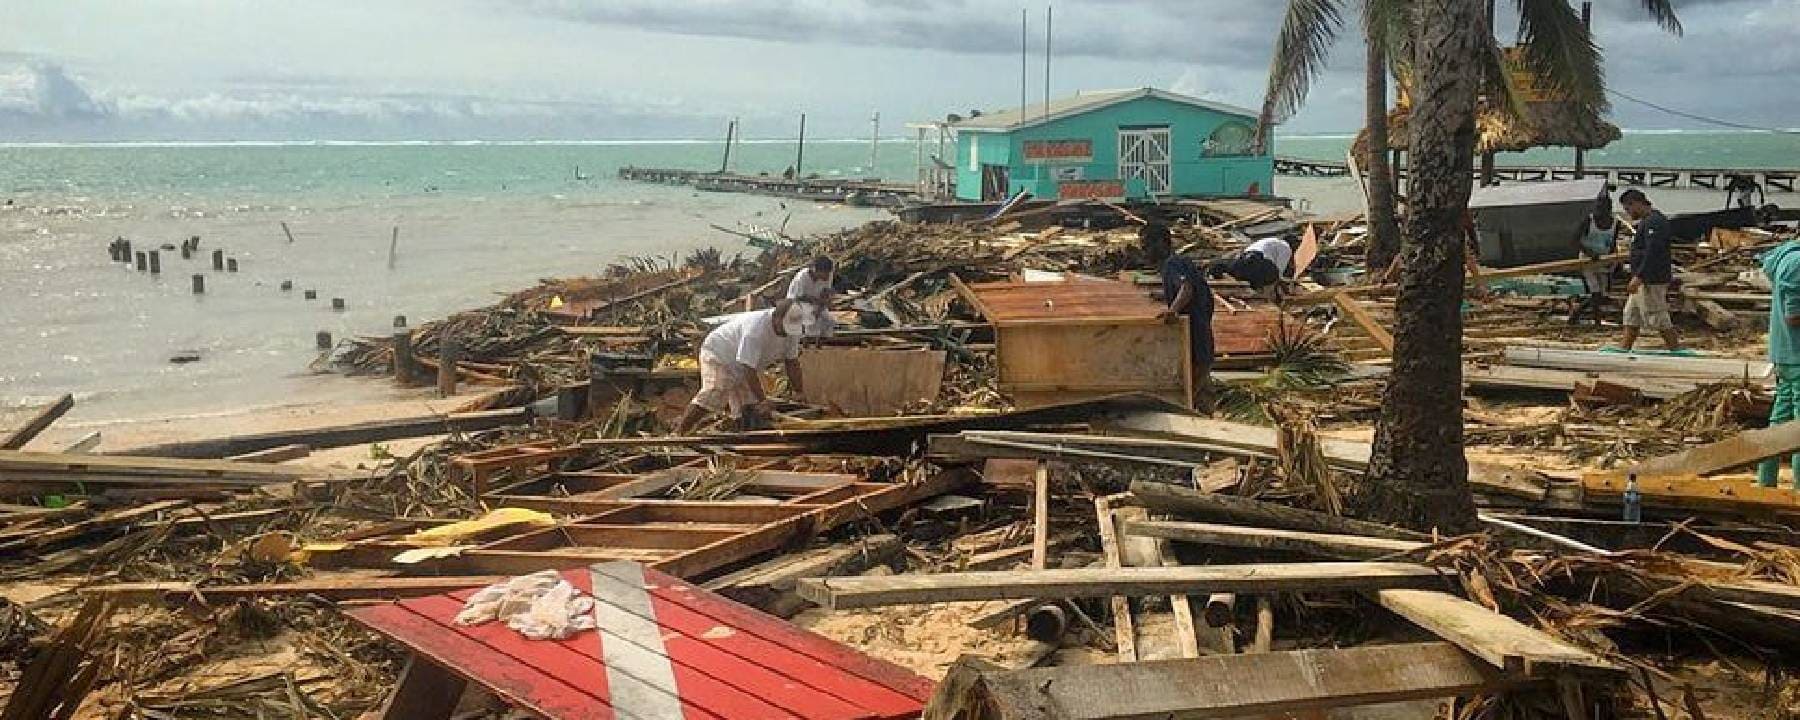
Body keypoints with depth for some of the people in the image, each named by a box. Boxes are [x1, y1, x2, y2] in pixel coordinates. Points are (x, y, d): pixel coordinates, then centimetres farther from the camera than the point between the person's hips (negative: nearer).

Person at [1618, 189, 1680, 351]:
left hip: (1652, 280, -11)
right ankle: (1624, 349, 16)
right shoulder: (1647, 221, 17)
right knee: (1631, 315, 12)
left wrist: (1638, 277, -27)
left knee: (1657, 318, -5)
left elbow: (1652, 253, -25)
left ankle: (1677, 349, 1)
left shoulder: (1653, 222, -17)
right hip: (1645, 279, 11)